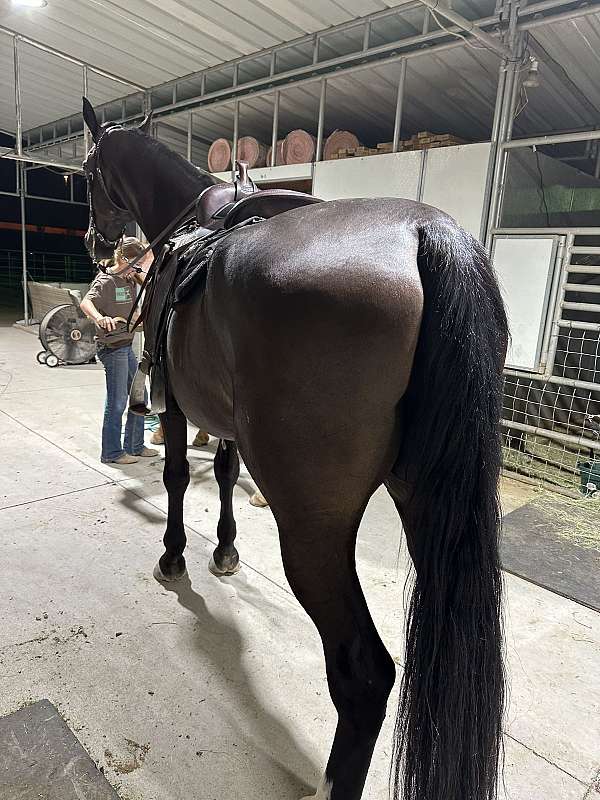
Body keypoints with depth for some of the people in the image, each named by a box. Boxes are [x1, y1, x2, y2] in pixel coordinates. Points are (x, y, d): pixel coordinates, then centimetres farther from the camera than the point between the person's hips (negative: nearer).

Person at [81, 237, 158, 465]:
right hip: (112, 347, -9)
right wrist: (100, 318, -51)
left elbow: (149, 257, 24)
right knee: (117, 401, -3)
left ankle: (135, 446, 25)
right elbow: (86, 302, -32)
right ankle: (112, 452, 10)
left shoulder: (129, 277, 10)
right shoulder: (106, 281, -15)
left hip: (126, 346, 9)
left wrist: (136, 246, 5)